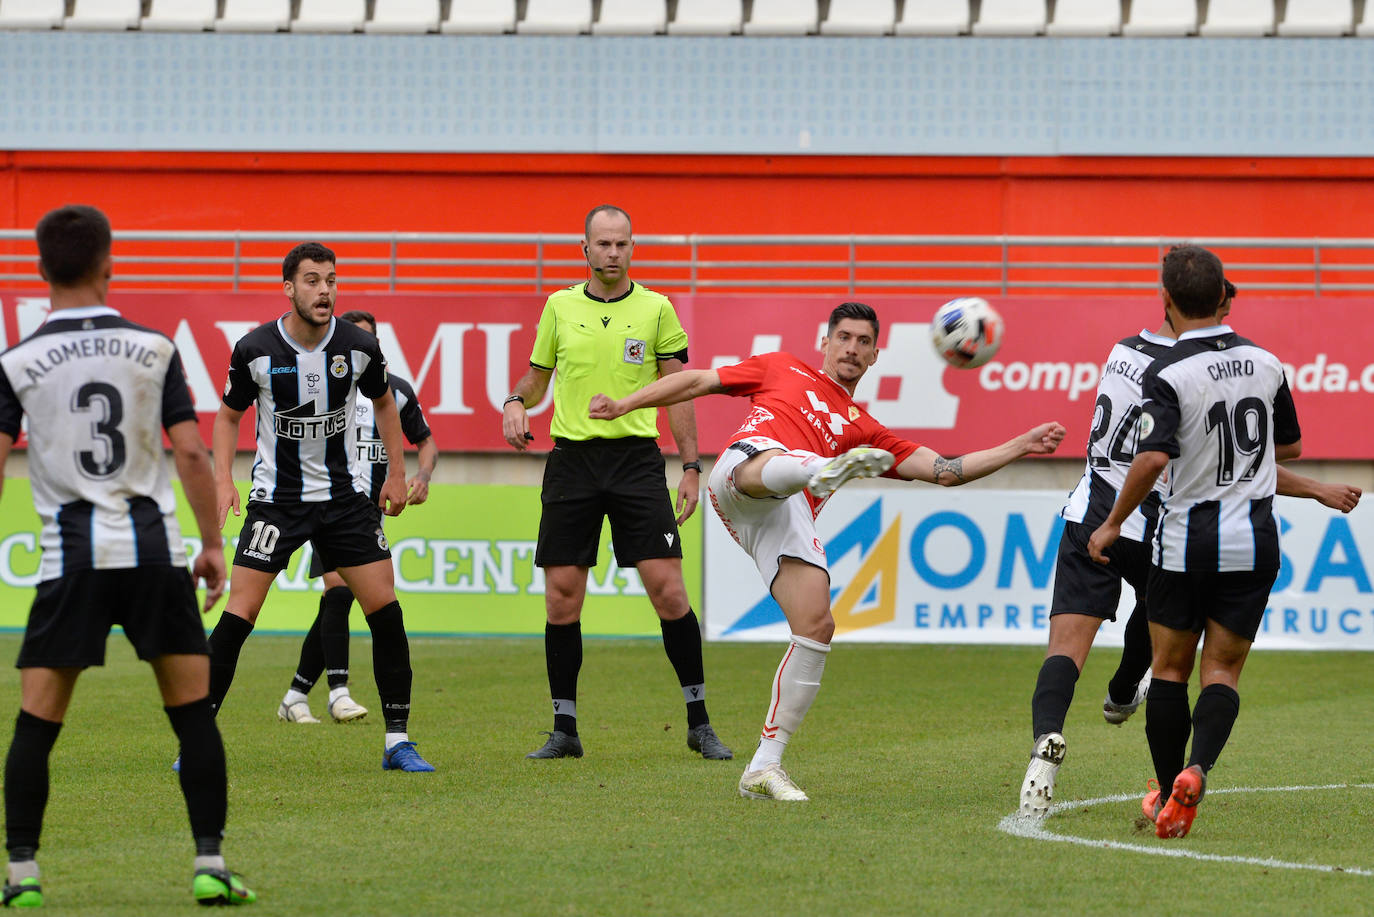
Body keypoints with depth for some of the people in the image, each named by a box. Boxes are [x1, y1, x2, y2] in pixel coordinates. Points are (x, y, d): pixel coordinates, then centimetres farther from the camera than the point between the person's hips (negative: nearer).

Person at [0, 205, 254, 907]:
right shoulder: (154, 349, 2)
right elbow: (191, 453, -1)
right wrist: (212, 544, 9)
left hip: (71, 557, -1)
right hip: (153, 546, 1)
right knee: (194, 710, 8)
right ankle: (210, 866, 3)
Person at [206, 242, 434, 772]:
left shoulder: (359, 347, -6)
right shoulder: (254, 350, -11)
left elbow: (384, 402, 14)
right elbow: (229, 414, 5)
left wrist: (397, 474, 12)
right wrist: (223, 480, -6)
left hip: (344, 496, 2)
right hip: (276, 499, -2)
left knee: (385, 611, -5)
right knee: (238, 614, -10)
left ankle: (397, 741, 5)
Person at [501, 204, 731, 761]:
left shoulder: (655, 309, 3)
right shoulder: (560, 307, 8)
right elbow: (537, 376, 19)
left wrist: (691, 468, 0)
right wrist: (515, 404, -3)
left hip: (637, 459, -2)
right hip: (572, 459, 2)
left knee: (668, 589, -10)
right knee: (561, 598, -1)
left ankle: (699, 723, 0)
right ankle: (564, 730, 9)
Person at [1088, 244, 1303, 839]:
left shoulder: (1167, 375, -14)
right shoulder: (1265, 363, 3)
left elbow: (1154, 457, -26)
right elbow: (1291, 446, 16)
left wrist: (1113, 523, -14)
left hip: (1187, 539, -3)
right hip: (1254, 542, 3)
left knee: (1170, 668, 13)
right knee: (1222, 671, 5)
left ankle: (1167, 794, 15)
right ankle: (1196, 772, -20)